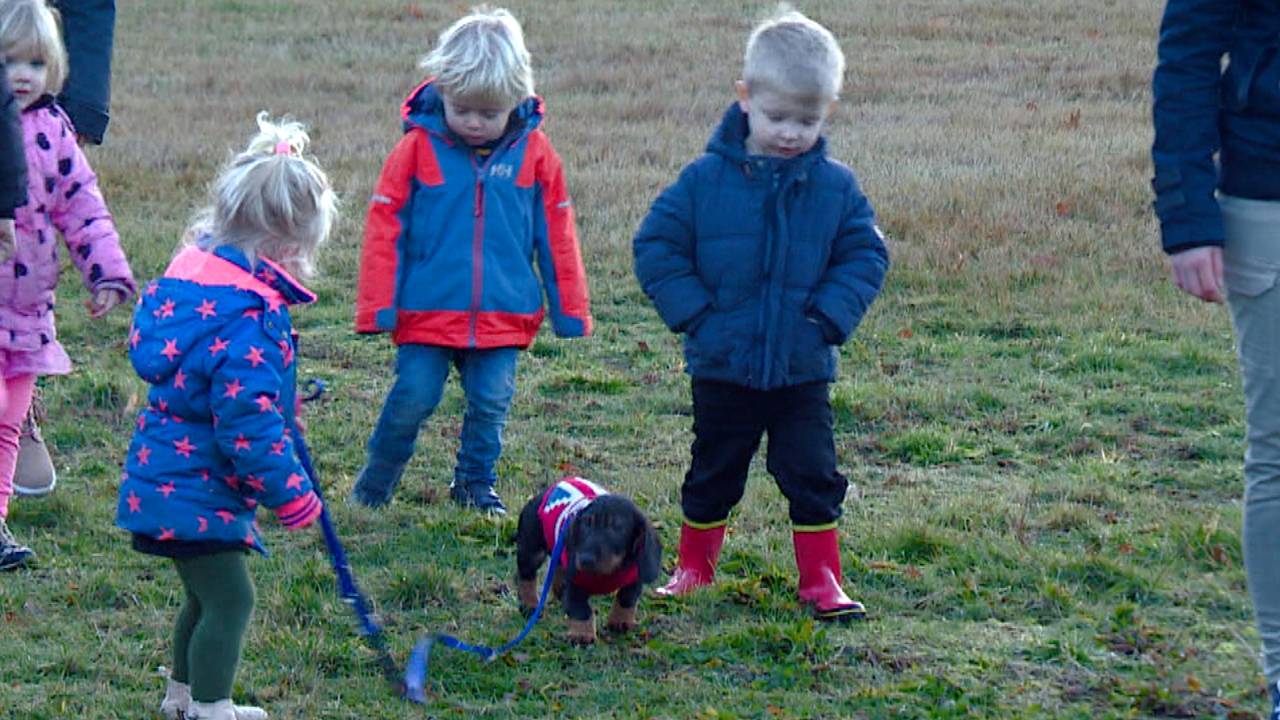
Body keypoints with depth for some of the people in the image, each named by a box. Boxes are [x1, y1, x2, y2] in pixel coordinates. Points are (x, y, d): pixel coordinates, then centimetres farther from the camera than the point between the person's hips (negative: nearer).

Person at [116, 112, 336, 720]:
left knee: (207, 595, 22)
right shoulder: (248, 320, -26)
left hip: (168, 479, 10)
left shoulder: (193, 274, 4)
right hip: (197, 491, -10)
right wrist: (290, 492, -16)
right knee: (229, 599, 0)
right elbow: (249, 421, -27)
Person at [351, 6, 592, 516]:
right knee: (412, 400, -3)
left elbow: (557, 236, 8)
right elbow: (385, 229, -1)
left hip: (503, 316, 2)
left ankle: (476, 484, 23)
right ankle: (374, 486, 16)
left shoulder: (533, 153, 0)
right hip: (426, 314, -1)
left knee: (491, 403, 3)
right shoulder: (418, 148, -5)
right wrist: (378, 308, -4)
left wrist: (570, 310, 10)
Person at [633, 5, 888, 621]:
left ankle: (821, 581, 10)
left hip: (803, 369, 0)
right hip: (722, 366, 0)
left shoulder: (834, 188, -3)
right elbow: (655, 246, -3)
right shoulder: (707, 179, -6)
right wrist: (692, 311, -12)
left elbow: (866, 255, 3)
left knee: (812, 477, 1)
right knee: (713, 475, 14)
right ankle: (693, 570, 29)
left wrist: (830, 315, -10)